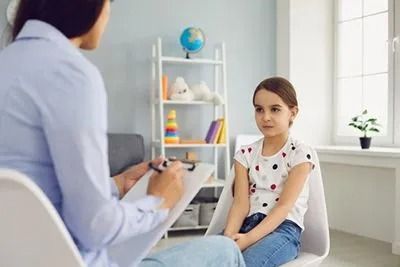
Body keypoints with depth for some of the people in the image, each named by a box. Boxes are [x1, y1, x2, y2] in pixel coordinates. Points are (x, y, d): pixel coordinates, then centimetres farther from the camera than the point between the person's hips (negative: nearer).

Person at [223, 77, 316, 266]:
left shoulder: (301, 153, -2)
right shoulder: (245, 154, 10)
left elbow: (284, 206, -11)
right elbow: (241, 203, 0)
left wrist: (249, 238, -25)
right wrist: (228, 237, -20)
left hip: (283, 228, -3)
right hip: (248, 223, 4)